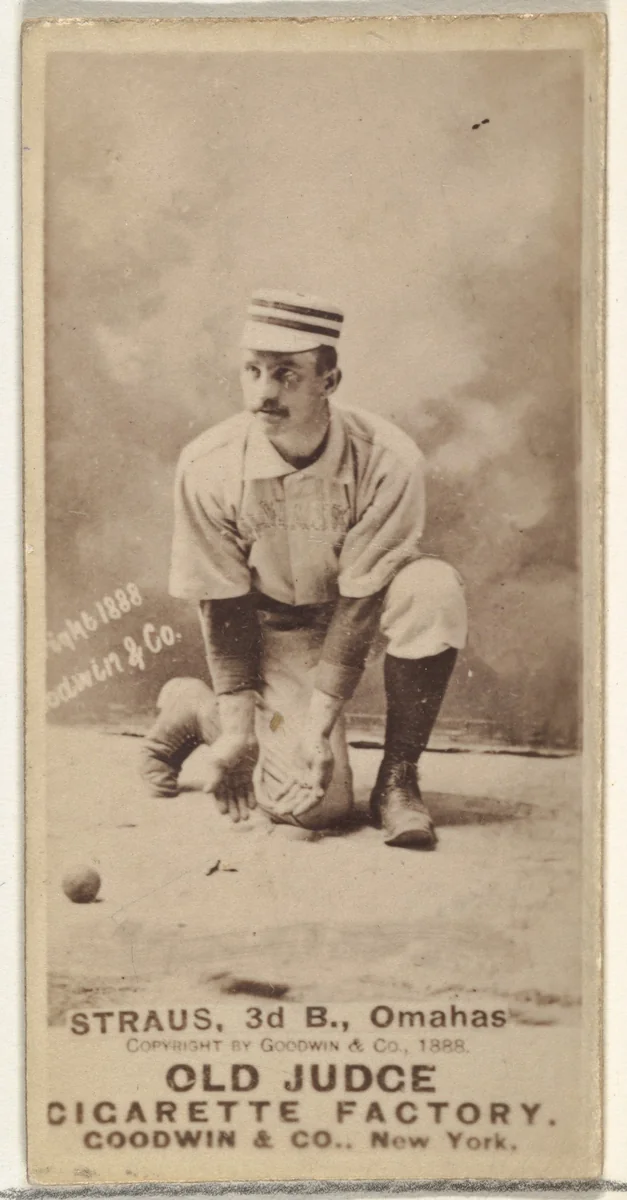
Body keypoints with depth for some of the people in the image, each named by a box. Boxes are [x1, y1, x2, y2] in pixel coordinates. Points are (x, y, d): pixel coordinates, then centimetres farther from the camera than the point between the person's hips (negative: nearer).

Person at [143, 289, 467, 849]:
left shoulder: (387, 460, -26)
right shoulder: (208, 466, -22)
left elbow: (363, 597, -22)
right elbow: (224, 604, -12)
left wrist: (320, 718, -26)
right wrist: (236, 723, -15)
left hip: (362, 605, 1)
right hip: (274, 621, -1)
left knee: (434, 590, -33)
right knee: (313, 802, -14)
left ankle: (397, 780, -17)